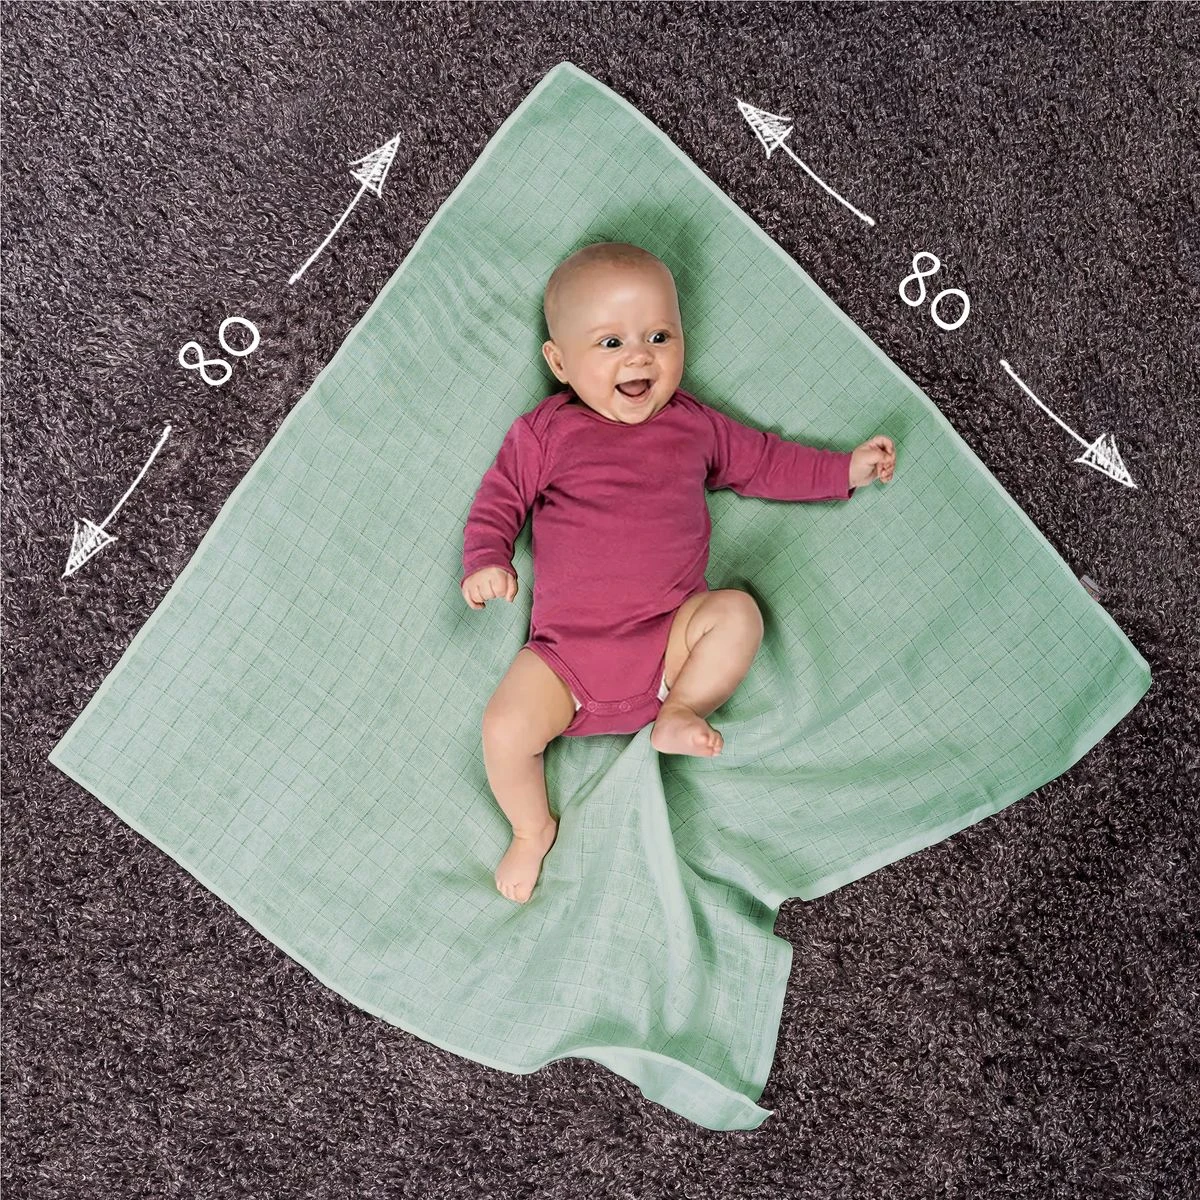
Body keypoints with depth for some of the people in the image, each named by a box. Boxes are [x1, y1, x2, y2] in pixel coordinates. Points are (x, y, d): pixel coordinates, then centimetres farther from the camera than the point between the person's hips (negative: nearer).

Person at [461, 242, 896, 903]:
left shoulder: (694, 424, 13)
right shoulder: (545, 431, 5)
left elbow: (764, 460, 24)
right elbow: (498, 499, 5)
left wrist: (846, 468, 19)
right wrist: (485, 561, -14)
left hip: (670, 635, 2)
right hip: (568, 649, -2)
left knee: (738, 613, -25)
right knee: (504, 729, -20)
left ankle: (678, 714, -9)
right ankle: (533, 829, 8)